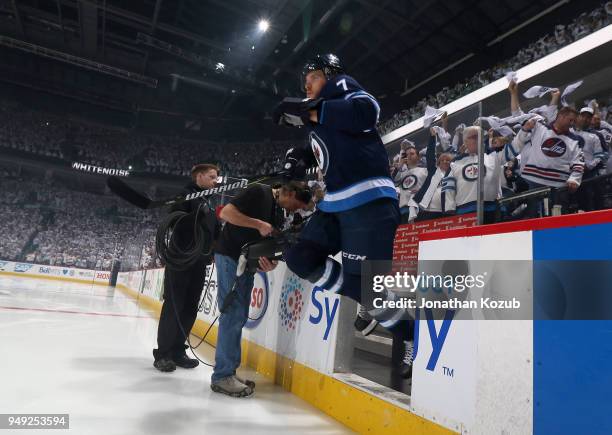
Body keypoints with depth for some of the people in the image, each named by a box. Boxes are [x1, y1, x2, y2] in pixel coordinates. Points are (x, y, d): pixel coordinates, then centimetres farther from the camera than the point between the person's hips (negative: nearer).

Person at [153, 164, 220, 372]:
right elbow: (174, 222, -15)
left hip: (200, 262, 7)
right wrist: (197, 213, -25)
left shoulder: (210, 203, 22)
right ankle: (163, 353, 4)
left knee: (190, 308, 7)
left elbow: (215, 233, 21)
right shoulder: (185, 195, -2)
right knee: (173, 306, -5)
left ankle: (177, 351, 16)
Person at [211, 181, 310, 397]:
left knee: (240, 316, 9)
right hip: (230, 256, -9)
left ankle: (229, 372, 17)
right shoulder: (259, 192, -10)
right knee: (234, 314, -10)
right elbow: (226, 212, -18)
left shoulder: (279, 215, 13)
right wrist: (259, 224, -20)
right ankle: (222, 376, -2)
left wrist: (269, 262, -11)